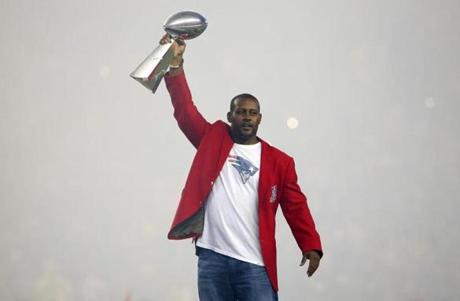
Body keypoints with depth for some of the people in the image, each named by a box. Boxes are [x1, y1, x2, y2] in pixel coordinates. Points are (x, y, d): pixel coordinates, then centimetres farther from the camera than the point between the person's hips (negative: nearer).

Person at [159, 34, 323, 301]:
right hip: (212, 258, 1)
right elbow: (185, 110, 4)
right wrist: (175, 63, -6)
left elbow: (296, 206, 5)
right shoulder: (212, 140, 11)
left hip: (255, 264, -1)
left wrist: (311, 245, -7)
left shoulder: (279, 161, 7)